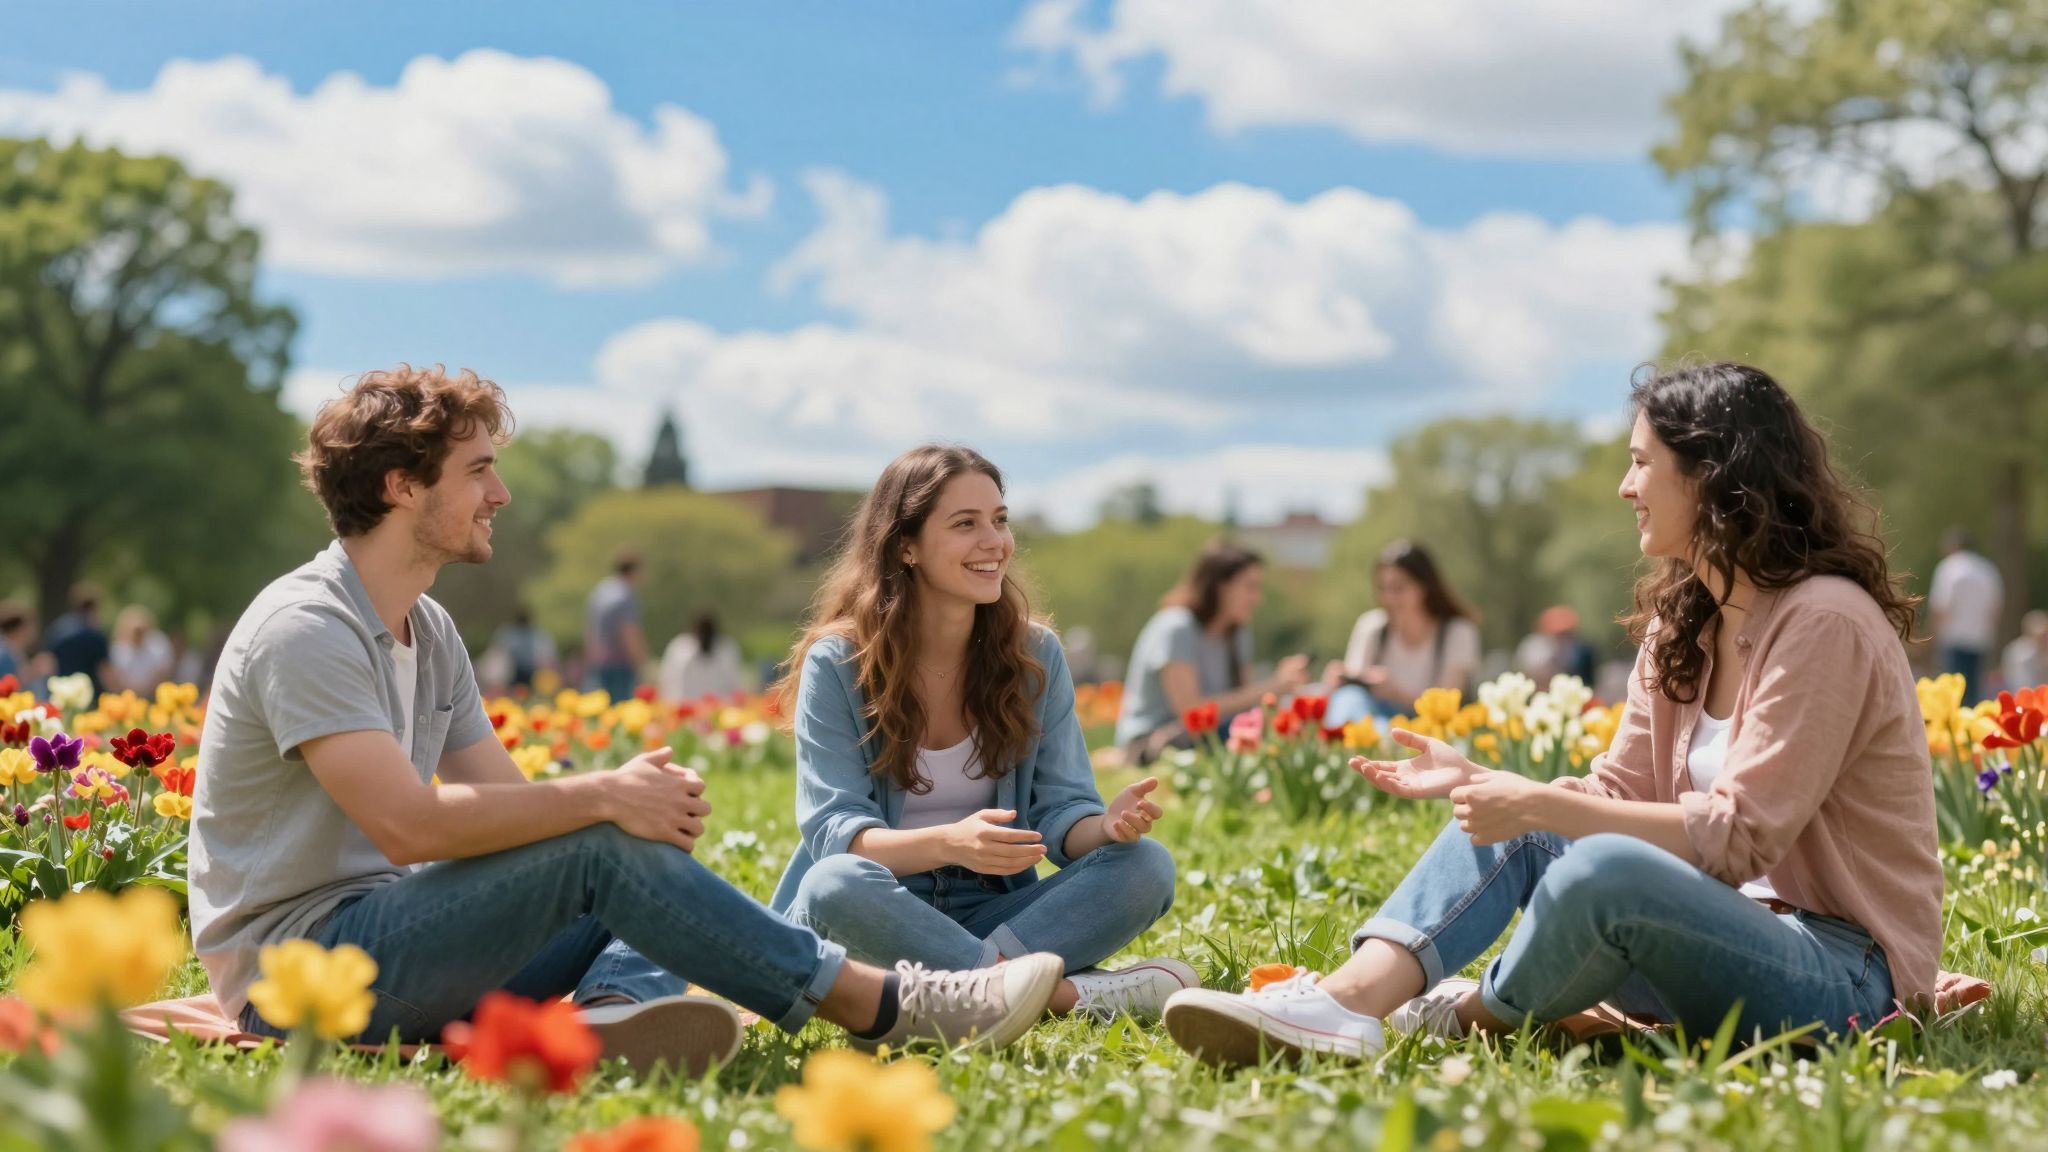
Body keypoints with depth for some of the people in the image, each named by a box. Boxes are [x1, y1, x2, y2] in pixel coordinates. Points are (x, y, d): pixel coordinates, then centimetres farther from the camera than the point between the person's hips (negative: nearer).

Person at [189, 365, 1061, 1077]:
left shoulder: (427, 630, 14)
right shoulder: (306, 627, -17)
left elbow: (509, 802, 8)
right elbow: (408, 824, -28)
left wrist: (647, 797, -12)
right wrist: (603, 796, -22)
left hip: (383, 938, 10)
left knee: (653, 855, 3)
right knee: (603, 849, -23)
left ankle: (615, 1007, -31)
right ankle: (883, 1006, -17)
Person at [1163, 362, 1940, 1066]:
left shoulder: (1825, 622, -17)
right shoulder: (1681, 623, 11)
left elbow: (1737, 834, -21)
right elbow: (1619, 795, 9)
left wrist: (1543, 806, -22)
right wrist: (1475, 780, -4)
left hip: (1845, 974, -9)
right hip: (1741, 927, 9)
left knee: (1605, 867, -33)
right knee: (1514, 833, -5)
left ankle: (1472, 1017, -4)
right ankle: (1341, 1003, -28)